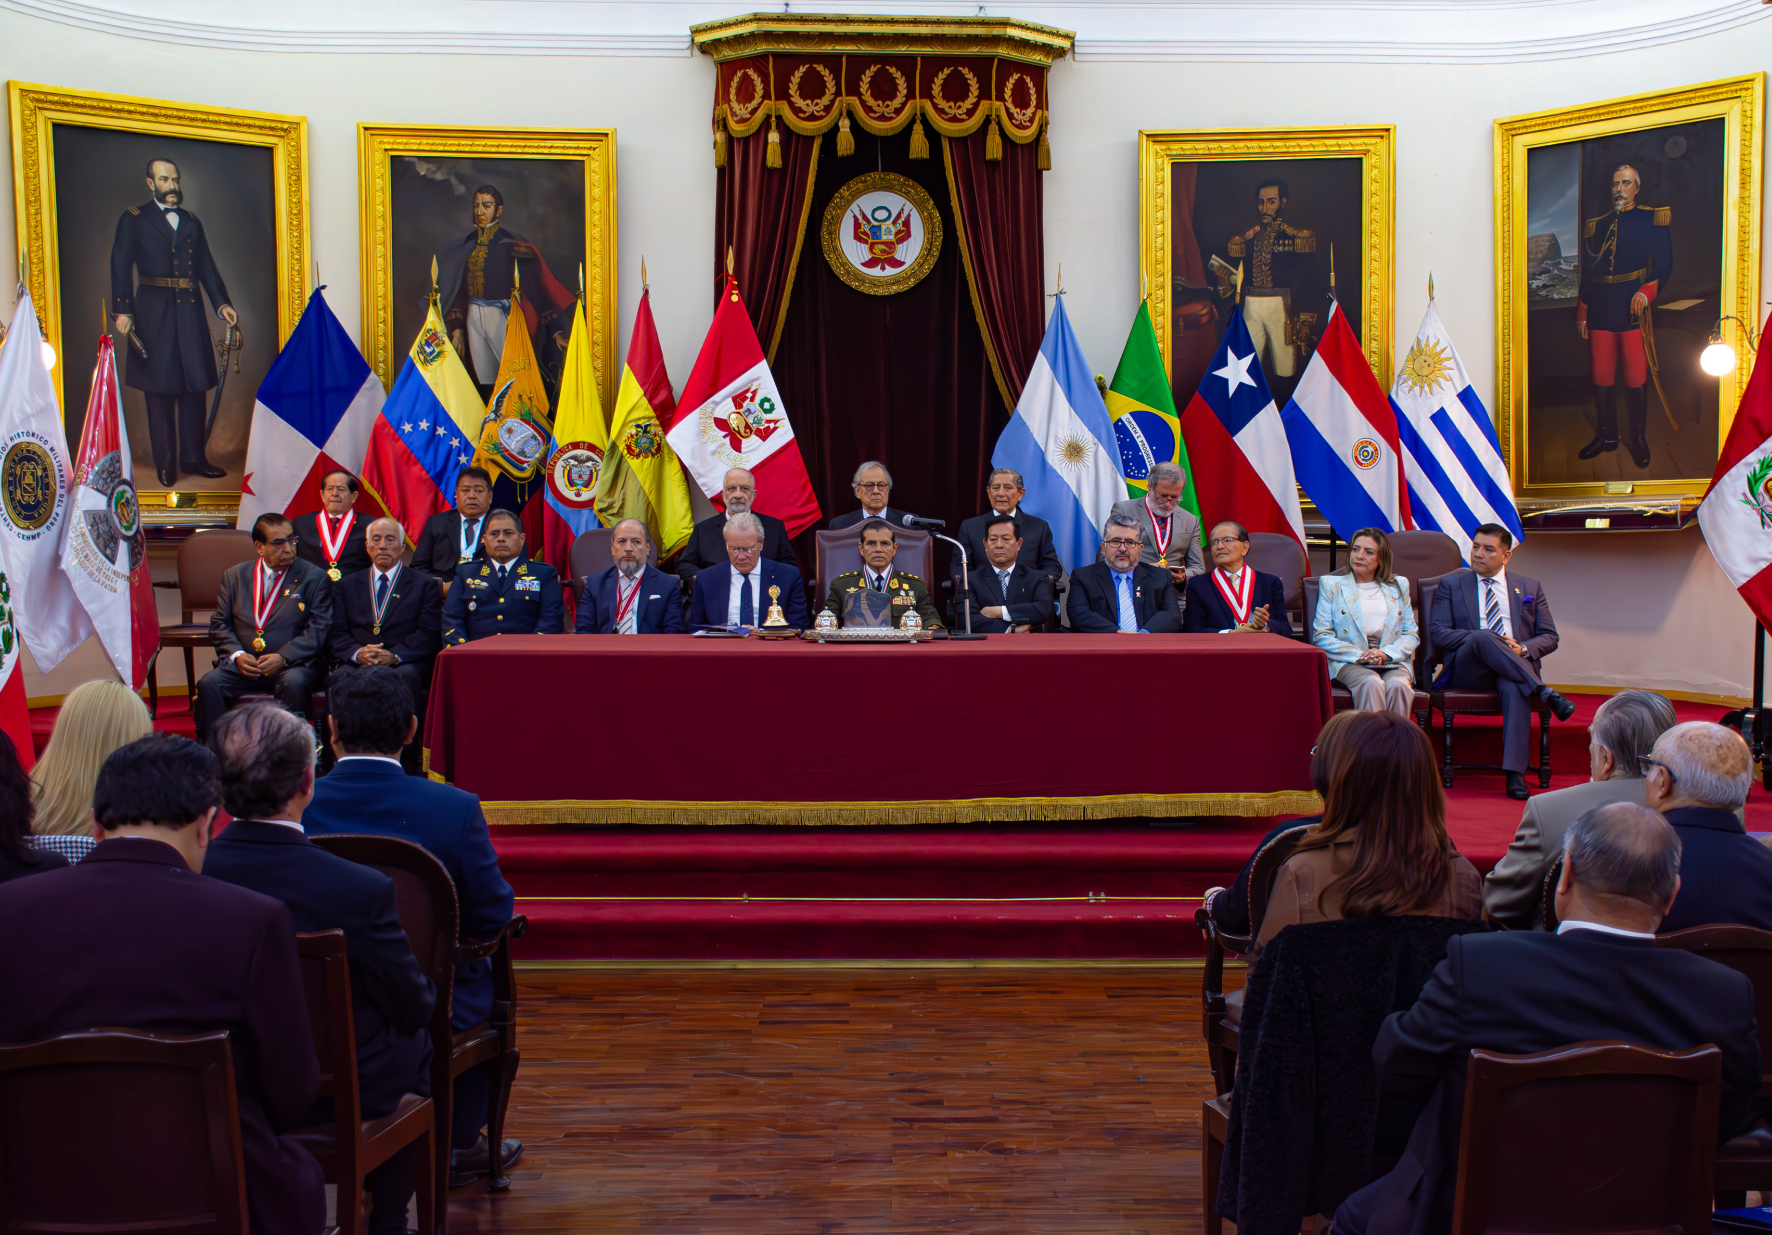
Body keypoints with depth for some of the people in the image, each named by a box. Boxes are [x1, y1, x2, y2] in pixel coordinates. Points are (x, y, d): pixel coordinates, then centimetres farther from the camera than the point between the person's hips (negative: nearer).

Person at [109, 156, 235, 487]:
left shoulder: (191, 222, 18)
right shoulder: (134, 220, 4)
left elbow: (207, 267, 14)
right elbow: (121, 265, -4)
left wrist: (222, 304, -1)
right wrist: (122, 310, -16)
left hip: (190, 311, 4)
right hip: (153, 314, -4)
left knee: (195, 388, 4)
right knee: (160, 390, 0)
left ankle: (194, 458, 12)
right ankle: (165, 464, 6)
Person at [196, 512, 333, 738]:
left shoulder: (315, 577, 6)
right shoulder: (235, 575, 16)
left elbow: (318, 629, -3)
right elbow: (220, 624, 13)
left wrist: (283, 657, -16)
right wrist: (237, 655, -7)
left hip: (291, 664, -3)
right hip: (242, 664, 3)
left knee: (293, 684, -36)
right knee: (209, 684, -25)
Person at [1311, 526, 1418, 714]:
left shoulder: (1399, 586, 20)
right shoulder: (1331, 585, 13)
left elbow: (1411, 634, 14)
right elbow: (1321, 636, 4)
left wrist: (1386, 654, -8)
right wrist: (1359, 655, -11)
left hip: (1393, 662, 2)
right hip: (1349, 663, -2)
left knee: (1397, 685, -33)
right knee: (1372, 684, -35)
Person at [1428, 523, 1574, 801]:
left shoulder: (1530, 588, 21)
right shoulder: (1451, 585, 17)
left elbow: (1549, 637, 16)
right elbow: (1439, 634, 4)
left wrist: (1524, 649, -8)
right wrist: (1482, 638, -12)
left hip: (1517, 665, 1)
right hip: (1467, 670, -1)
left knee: (1514, 687, -38)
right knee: (1483, 637, -36)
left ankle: (1515, 775, -44)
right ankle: (1545, 693, -37)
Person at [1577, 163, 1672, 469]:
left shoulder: (1653, 220, 5)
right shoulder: (1595, 226, 17)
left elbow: (1663, 266, -2)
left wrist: (1645, 292, -18)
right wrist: (1582, 314, 14)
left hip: (1633, 310, -4)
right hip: (1600, 312, 4)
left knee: (1636, 378, -3)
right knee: (1601, 377, 4)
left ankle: (1638, 439, 8)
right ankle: (1606, 435, 16)